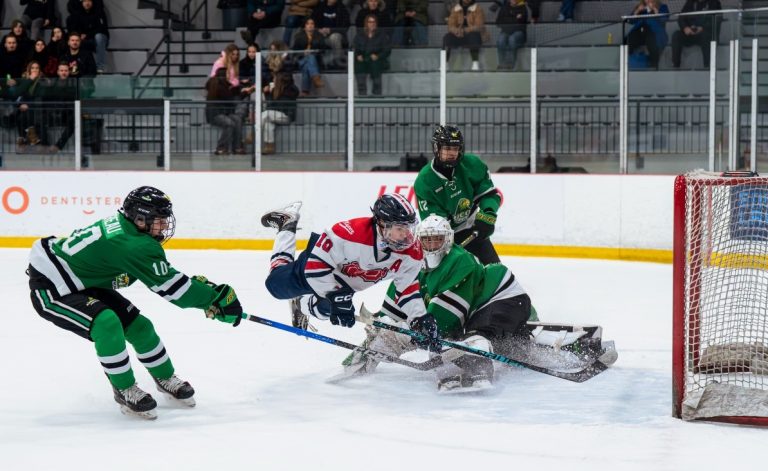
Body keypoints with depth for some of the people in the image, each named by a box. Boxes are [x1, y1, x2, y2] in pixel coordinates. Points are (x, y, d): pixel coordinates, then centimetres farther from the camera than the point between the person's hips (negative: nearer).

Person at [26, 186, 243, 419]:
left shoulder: (125, 227, -3)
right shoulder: (136, 245, -30)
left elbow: (166, 275, 9)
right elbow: (170, 286, -26)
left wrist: (200, 285, -1)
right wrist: (216, 297, -21)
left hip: (83, 282, 10)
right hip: (48, 288, -10)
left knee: (137, 325, 9)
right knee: (106, 323, -29)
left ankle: (165, 378, 29)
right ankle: (125, 390, -10)